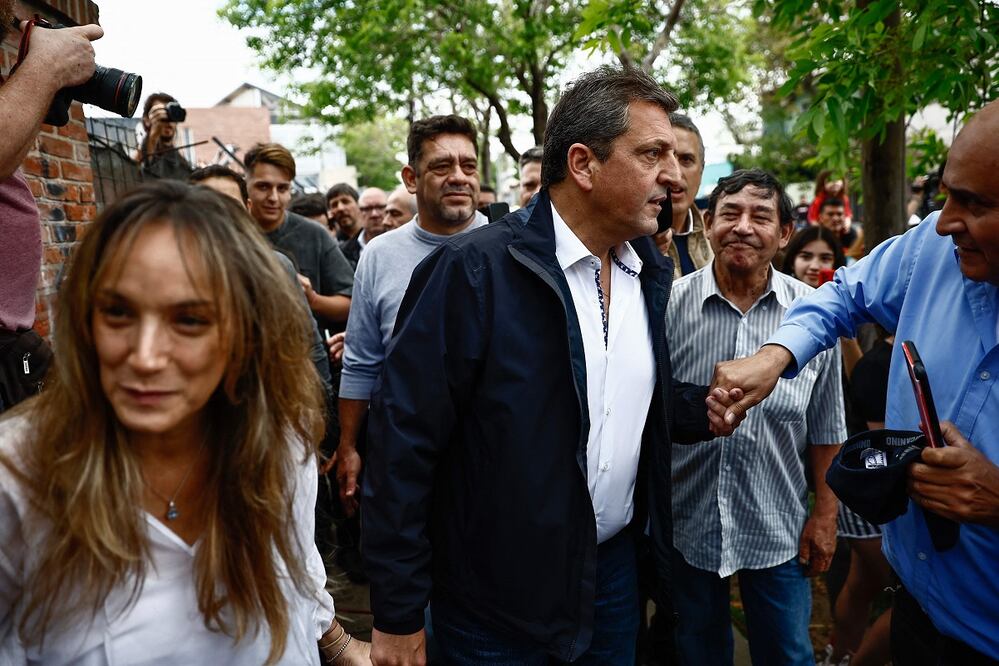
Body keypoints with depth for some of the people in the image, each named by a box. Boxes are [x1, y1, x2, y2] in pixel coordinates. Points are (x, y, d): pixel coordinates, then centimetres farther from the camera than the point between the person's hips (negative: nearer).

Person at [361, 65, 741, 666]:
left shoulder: (651, 272, 2)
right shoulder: (472, 272, -20)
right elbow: (403, 440, -18)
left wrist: (702, 408, -7)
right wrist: (399, 616, -15)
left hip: (615, 570, 6)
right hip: (496, 596, -5)